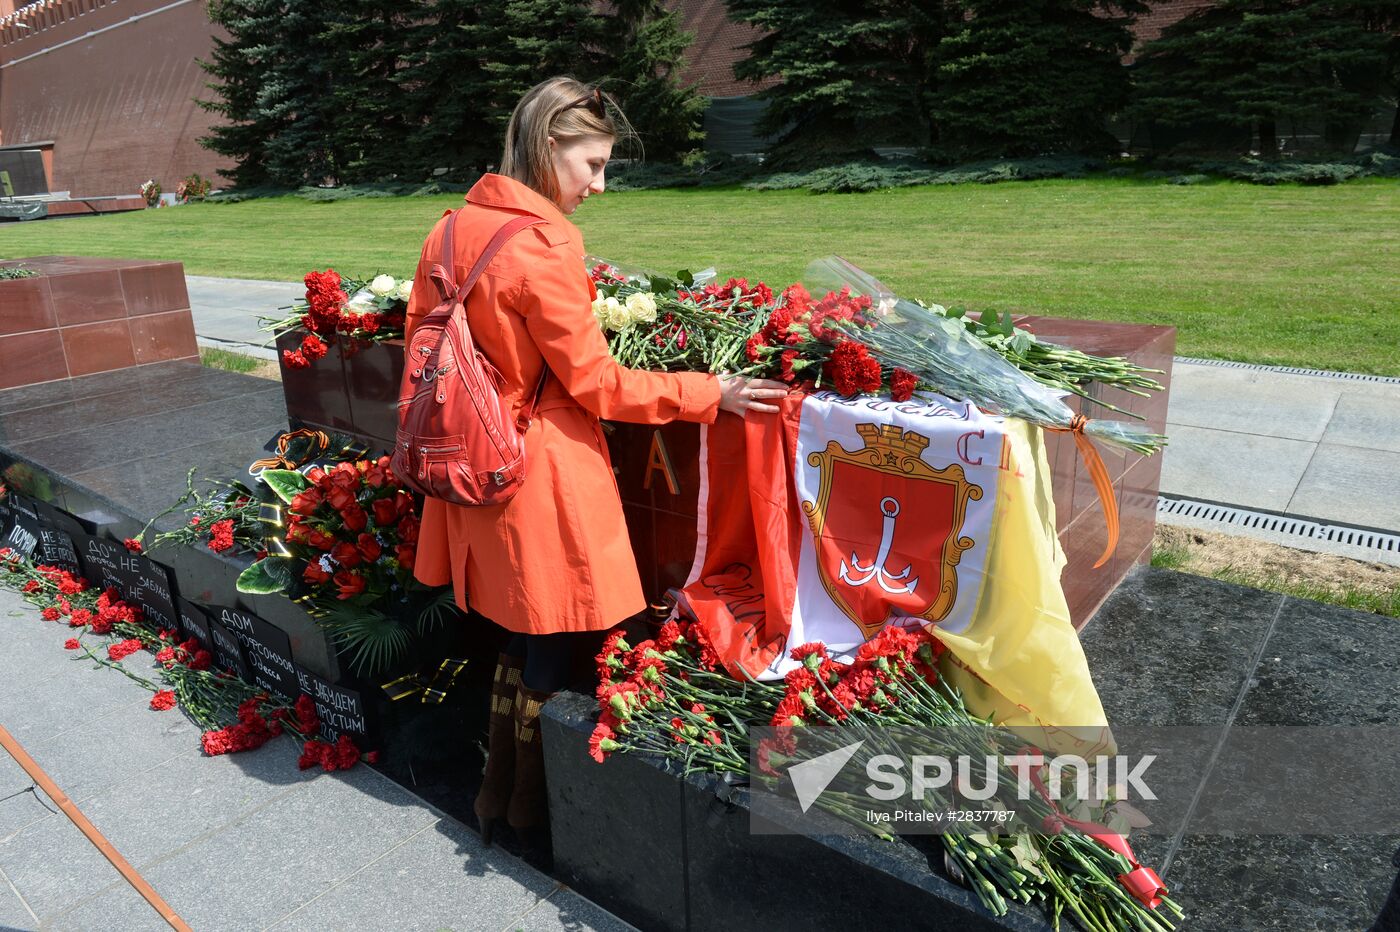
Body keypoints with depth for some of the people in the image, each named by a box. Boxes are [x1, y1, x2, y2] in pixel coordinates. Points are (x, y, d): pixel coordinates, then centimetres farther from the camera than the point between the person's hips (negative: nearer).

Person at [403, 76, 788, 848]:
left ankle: (498, 796, 40)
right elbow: (594, 383, -16)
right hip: (544, 474, -8)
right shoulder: (543, 244, -19)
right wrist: (711, 393, -10)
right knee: (551, 654, 11)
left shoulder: (452, 230, 6)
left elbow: (421, 340, 14)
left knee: (522, 640, 23)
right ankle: (531, 813, 31)